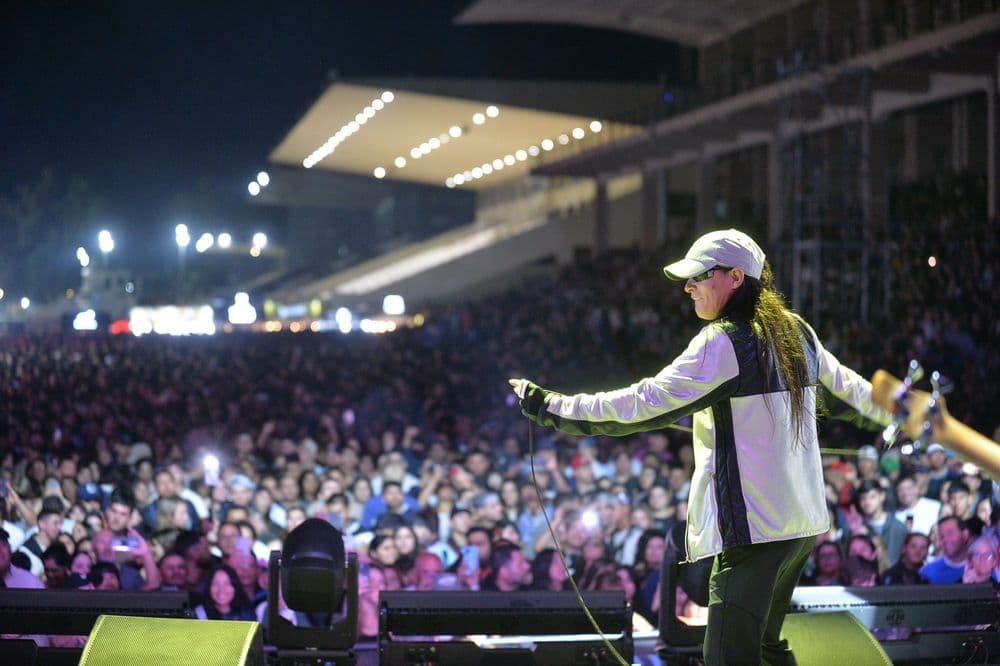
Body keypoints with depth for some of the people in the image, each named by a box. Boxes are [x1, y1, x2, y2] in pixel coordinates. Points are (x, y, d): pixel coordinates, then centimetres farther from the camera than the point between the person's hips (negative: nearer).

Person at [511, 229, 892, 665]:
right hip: (803, 521, 9)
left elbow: (645, 404, -18)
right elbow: (845, 386, 28)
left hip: (753, 526, -9)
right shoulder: (796, 331, 12)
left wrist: (550, 407, -14)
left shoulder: (724, 342, -13)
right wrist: (894, 412, 49)